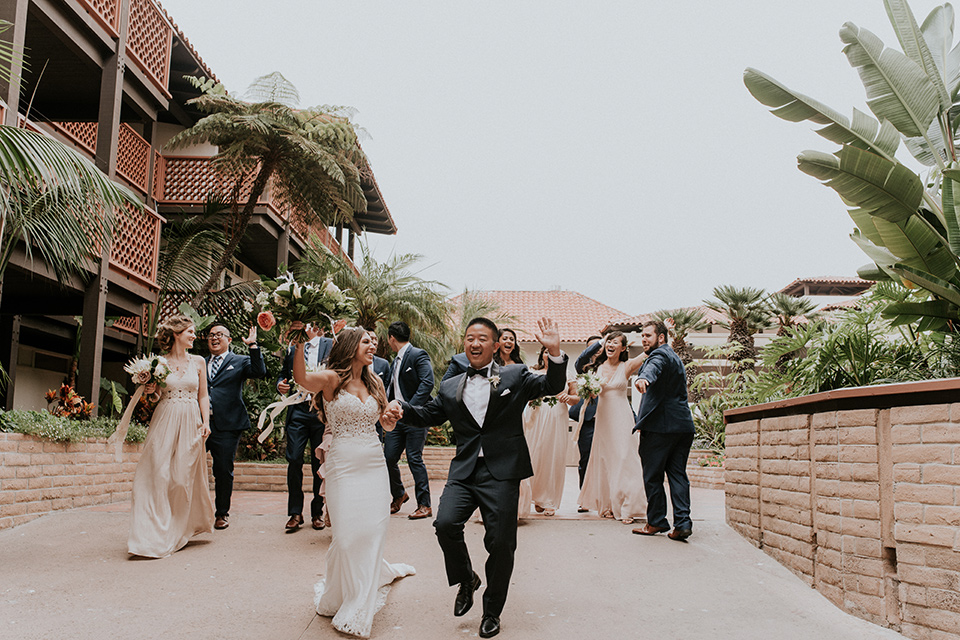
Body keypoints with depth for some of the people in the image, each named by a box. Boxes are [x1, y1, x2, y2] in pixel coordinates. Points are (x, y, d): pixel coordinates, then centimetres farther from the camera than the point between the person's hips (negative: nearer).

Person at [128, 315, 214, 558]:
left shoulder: (198, 362, 9)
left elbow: (203, 396, 11)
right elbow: (154, 391, 12)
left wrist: (206, 422, 1)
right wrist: (149, 390, -10)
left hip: (190, 423, 2)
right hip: (165, 422, -2)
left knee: (184, 477, 3)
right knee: (158, 476, -8)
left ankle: (177, 533, 16)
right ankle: (155, 535, -2)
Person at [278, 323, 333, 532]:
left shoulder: (330, 345, 4)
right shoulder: (291, 347, 13)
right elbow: (284, 373, 21)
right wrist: (281, 385, 0)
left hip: (321, 411, -2)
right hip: (298, 411, 2)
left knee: (320, 463, 4)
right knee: (294, 460, -4)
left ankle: (317, 513, 17)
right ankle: (295, 513, 8)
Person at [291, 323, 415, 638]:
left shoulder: (375, 382, 11)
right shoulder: (331, 379, -5)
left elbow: (387, 424, 18)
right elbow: (301, 378, -27)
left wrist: (392, 418, -5)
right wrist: (300, 343, -38)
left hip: (374, 464, 5)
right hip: (343, 466, -5)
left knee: (372, 531, 7)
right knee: (347, 534, -2)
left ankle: (359, 605, 30)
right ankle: (340, 597, 23)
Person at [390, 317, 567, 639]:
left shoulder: (515, 376, 5)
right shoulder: (450, 387, 14)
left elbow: (552, 386, -4)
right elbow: (428, 414, 19)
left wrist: (554, 352, -22)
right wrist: (401, 407, 0)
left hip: (502, 473, -2)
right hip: (464, 470, 2)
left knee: (500, 543, 1)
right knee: (445, 524, -18)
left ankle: (492, 611, 24)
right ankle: (466, 579, 14)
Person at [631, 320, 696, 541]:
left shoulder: (660, 354, -7)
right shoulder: (674, 357, 25)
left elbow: (654, 367, -33)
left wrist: (643, 378, -54)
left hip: (660, 426, -9)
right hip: (684, 426, 9)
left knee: (652, 475, 1)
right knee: (677, 474, 7)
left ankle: (656, 522, 8)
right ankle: (682, 521, -1)